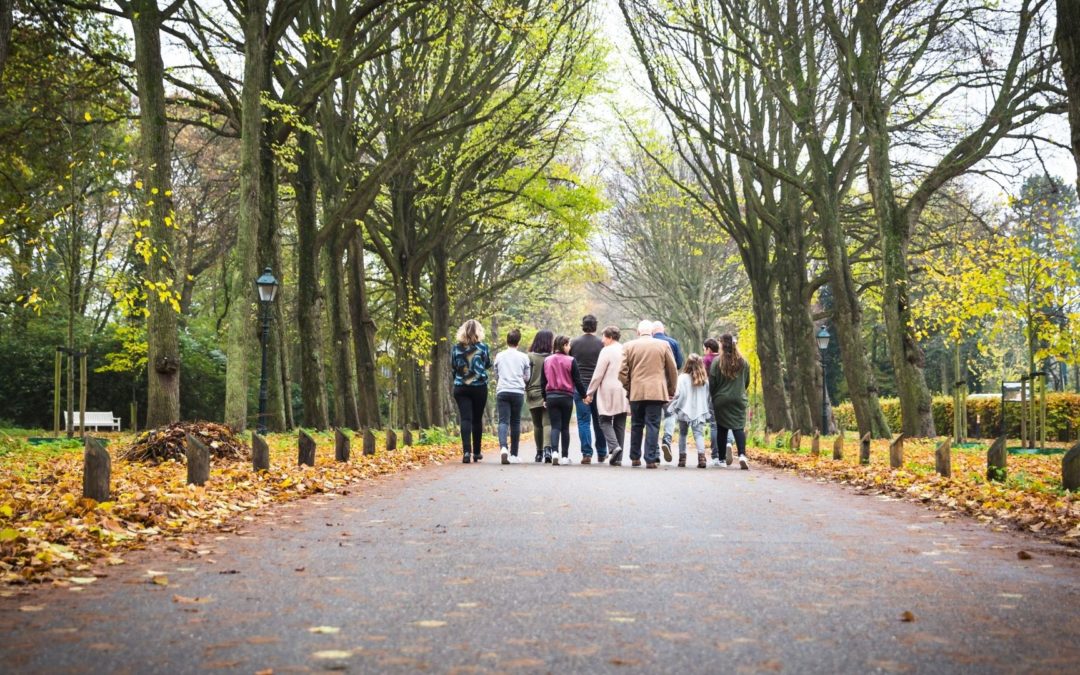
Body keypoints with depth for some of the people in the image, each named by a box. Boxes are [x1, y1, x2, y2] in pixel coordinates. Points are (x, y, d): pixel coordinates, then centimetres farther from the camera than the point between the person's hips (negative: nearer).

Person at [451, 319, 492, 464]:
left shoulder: (456, 348, -1)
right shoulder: (483, 347, -5)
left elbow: (452, 368, 6)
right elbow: (488, 364, 8)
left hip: (460, 388, 0)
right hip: (479, 387, 0)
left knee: (465, 419, -3)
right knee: (477, 419, 11)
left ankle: (466, 451, -19)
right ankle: (476, 452, 18)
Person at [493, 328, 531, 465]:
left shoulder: (499, 356, 10)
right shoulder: (524, 357, 6)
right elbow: (527, 377, 13)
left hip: (502, 392, 0)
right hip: (518, 392, 0)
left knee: (503, 421, -6)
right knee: (515, 422, 8)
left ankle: (503, 447, -30)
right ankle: (514, 454, 11)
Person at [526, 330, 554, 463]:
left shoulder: (530, 357, -4)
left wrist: (528, 392, 7)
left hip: (533, 395, 2)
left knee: (537, 425, 14)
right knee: (547, 423, -4)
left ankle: (539, 452, 20)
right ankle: (547, 448, -25)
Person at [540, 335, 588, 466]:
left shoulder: (547, 360, 4)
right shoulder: (570, 361, -7)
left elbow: (543, 381, 8)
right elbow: (577, 381, -4)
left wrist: (545, 398, 18)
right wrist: (584, 396, 8)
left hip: (551, 397, 2)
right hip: (566, 397, -2)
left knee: (555, 426, 2)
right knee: (565, 427, 9)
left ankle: (554, 451, -20)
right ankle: (565, 456, 11)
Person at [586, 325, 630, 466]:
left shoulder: (606, 351, -9)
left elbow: (598, 375, -9)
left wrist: (590, 392, -1)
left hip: (608, 392, -6)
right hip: (623, 394, 6)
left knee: (605, 421, 4)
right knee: (620, 425, 9)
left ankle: (613, 446, -20)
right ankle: (618, 457, 8)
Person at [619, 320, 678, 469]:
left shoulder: (629, 346, 4)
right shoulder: (663, 345, 4)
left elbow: (622, 372, 0)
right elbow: (673, 371, 8)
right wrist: (671, 392, 17)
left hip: (636, 392, 1)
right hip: (657, 392, -1)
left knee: (636, 425, 13)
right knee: (652, 425, -1)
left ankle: (635, 458, 19)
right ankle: (651, 459, -6)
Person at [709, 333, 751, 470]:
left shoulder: (717, 361, -8)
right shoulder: (743, 362, 2)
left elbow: (712, 382, -6)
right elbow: (747, 382, 11)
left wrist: (713, 396, 9)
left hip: (721, 400, -1)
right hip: (739, 400, 1)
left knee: (721, 428, 9)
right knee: (739, 427, -2)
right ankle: (742, 454, -22)